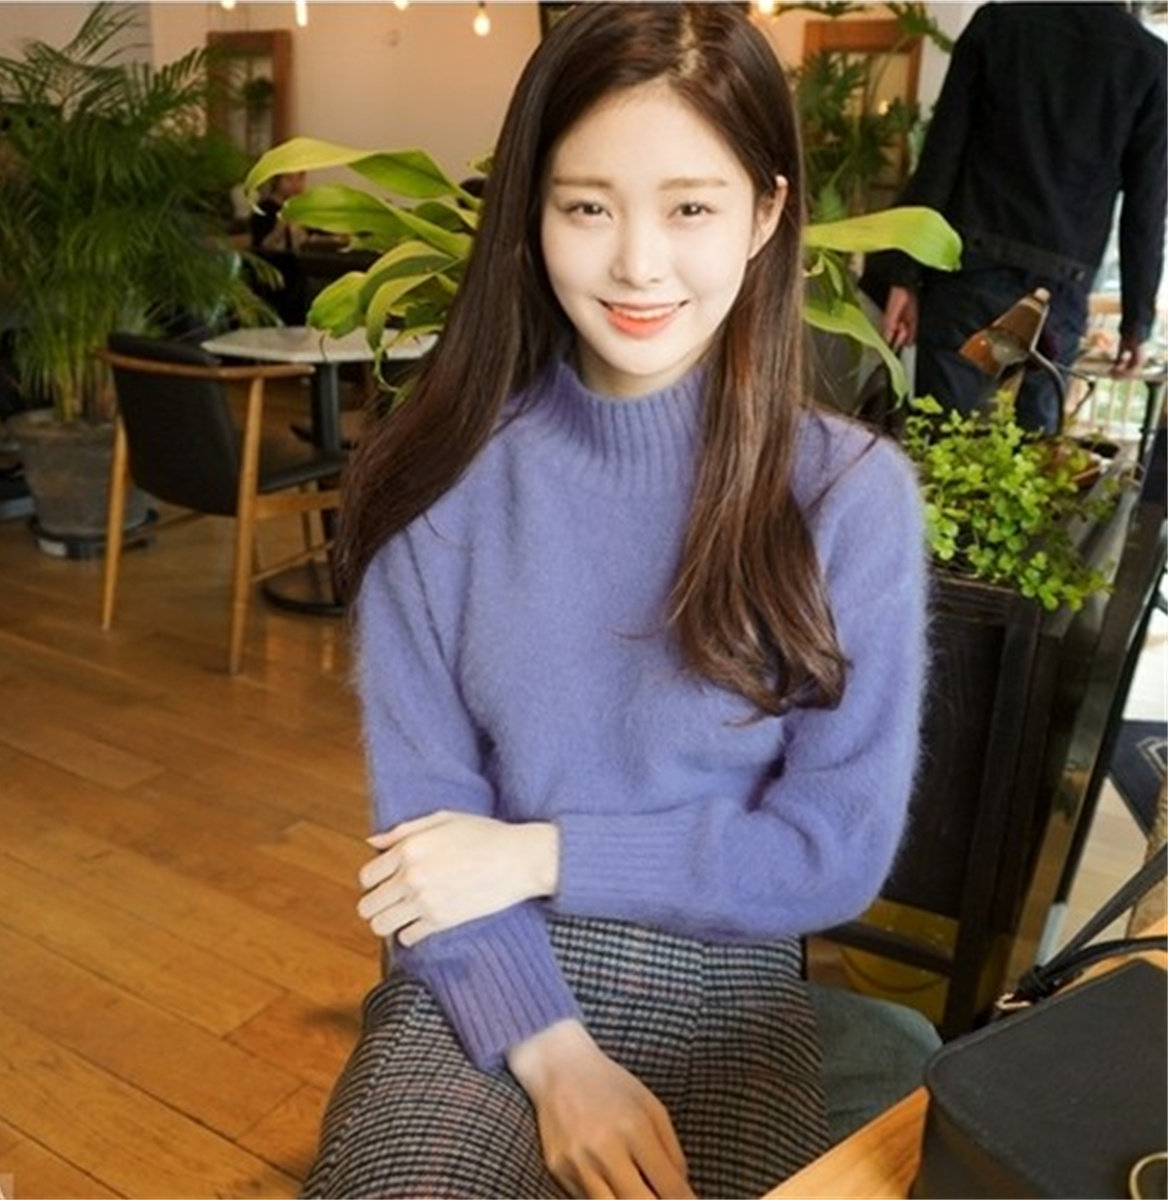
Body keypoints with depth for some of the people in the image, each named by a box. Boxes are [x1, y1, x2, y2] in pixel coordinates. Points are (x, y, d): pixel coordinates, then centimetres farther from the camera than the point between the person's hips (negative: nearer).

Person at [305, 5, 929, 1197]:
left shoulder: (851, 493, -9)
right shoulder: (442, 475, -6)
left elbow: (838, 849, -8)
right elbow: (419, 818, -5)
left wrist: (541, 856, -13)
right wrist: (553, 1054, -17)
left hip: (722, 986, 1)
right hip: (483, 979, 0)